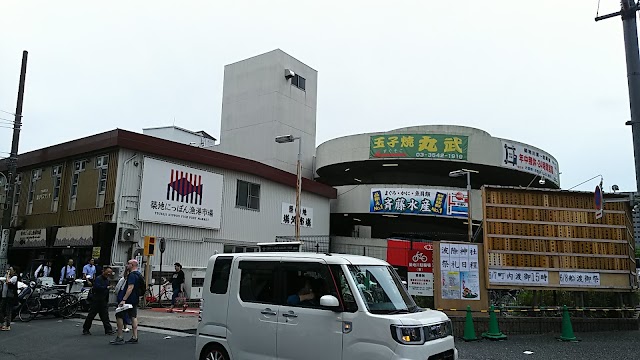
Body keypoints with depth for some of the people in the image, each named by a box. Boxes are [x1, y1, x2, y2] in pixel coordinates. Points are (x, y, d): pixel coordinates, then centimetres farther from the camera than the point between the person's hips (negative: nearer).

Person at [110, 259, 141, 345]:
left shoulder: (132, 275, -17)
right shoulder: (139, 275, 14)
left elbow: (130, 288, -27)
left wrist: (124, 300, -30)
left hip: (129, 299, -10)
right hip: (135, 300, 10)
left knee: (119, 316, -3)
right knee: (133, 317, 10)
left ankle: (119, 338, -2)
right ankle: (134, 337, 10)